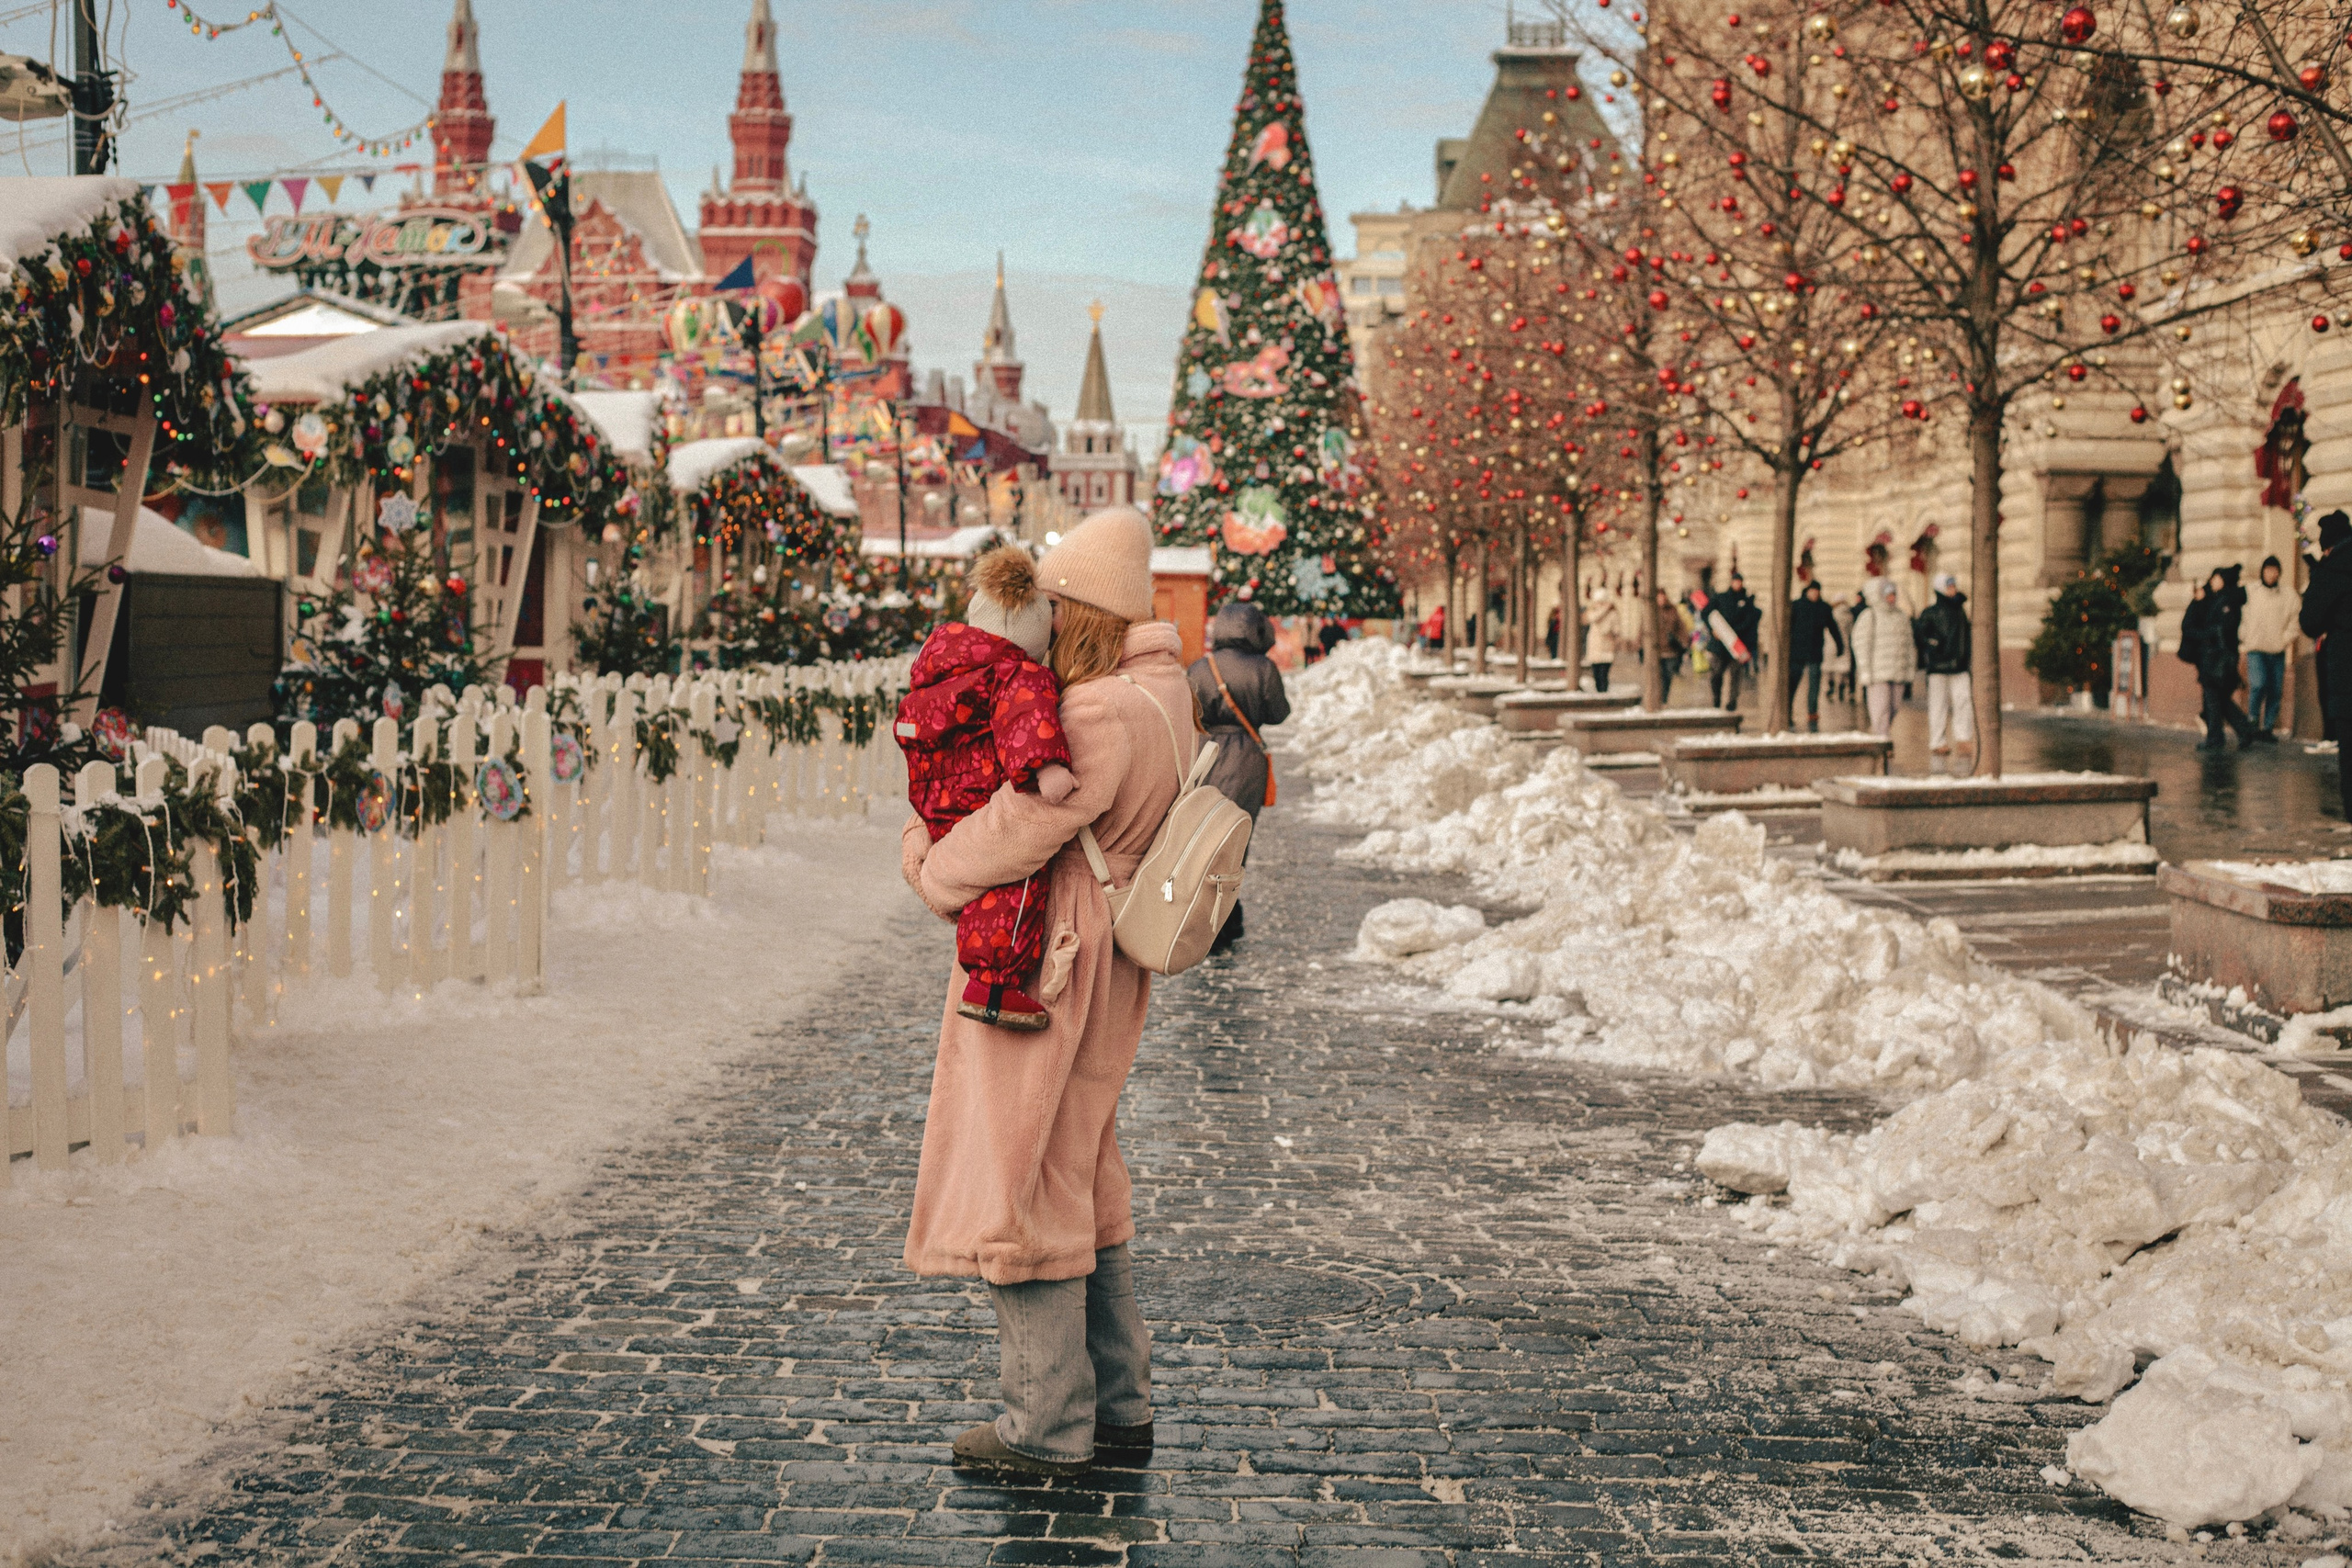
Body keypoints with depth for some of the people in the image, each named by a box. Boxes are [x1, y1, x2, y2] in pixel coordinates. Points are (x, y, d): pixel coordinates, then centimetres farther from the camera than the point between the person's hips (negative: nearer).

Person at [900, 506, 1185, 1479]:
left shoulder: (1104, 716, -23)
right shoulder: (1161, 688, 9)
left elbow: (1022, 828, -23)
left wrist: (930, 869, -5)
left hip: (1042, 968, -10)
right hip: (1102, 964, 10)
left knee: (1017, 1187, 0)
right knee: (1081, 1187, 19)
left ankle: (1049, 1429, 8)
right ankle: (1120, 1409, 26)